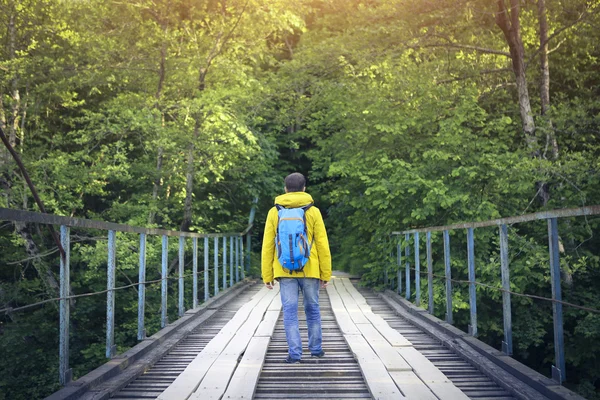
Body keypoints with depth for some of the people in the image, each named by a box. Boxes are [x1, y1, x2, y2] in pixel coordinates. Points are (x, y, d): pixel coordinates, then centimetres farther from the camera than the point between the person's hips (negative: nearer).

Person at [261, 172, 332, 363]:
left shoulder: (274, 212, 2)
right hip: (309, 270, 0)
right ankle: (316, 349, 24)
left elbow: (267, 247, 1)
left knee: (290, 311, 3)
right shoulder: (313, 212, -1)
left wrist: (267, 275, 6)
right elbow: (322, 245, -3)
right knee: (312, 310, 14)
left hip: (285, 271, 0)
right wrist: (325, 274, 4)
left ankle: (294, 353, 1)